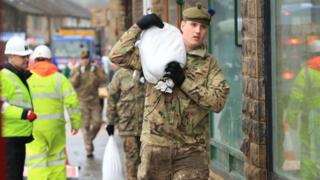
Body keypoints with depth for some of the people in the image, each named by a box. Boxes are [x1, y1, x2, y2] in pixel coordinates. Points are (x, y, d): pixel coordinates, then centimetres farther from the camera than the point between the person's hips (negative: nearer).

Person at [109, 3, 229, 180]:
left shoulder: (210, 64, 5)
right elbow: (117, 56, 0)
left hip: (192, 148, 0)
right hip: (155, 143, 1)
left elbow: (218, 101, -8)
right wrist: (138, 26, -6)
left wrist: (184, 81, -14)